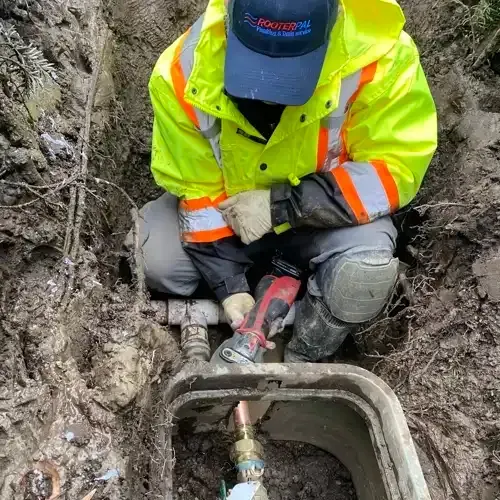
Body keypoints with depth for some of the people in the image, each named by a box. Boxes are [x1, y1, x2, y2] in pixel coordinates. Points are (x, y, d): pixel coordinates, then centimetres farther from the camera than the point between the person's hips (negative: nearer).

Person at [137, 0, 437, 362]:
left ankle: (300, 363, -2)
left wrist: (282, 207, -29)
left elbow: (395, 170, -23)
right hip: (230, 207, 2)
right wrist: (228, 284, -18)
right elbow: (197, 190, -14)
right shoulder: (185, 72, -24)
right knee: (157, 262, -20)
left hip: (325, 212, -1)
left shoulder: (379, 61, -30)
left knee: (365, 270, -31)